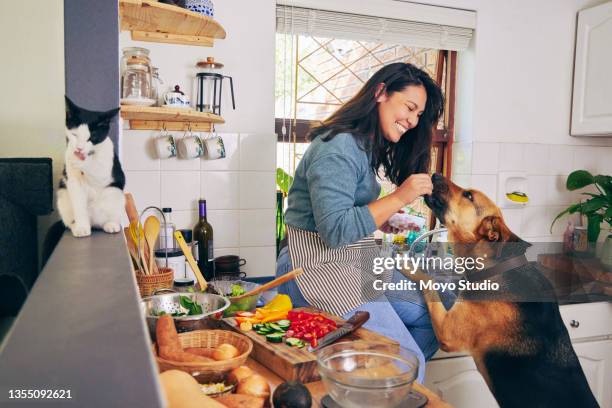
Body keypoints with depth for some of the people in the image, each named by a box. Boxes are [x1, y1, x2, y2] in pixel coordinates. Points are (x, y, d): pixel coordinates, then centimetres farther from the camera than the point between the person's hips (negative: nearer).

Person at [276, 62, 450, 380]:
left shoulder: (367, 147, 13)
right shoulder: (338, 148, -18)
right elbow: (335, 230, -24)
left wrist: (387, 225, 3)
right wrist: (398, 198, -23)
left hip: (358, 261, 10)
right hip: (318, 267, -10)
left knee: (430, 317, 8)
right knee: (405, 359, -16)